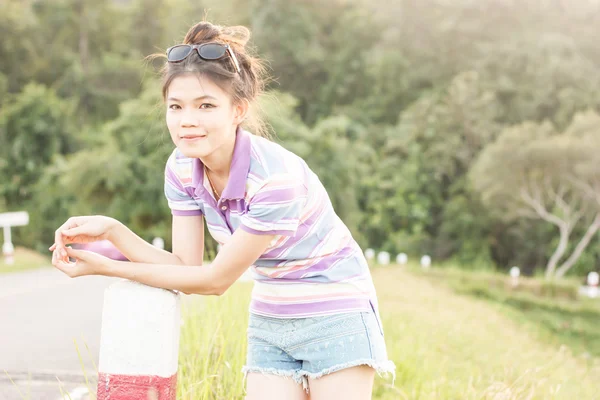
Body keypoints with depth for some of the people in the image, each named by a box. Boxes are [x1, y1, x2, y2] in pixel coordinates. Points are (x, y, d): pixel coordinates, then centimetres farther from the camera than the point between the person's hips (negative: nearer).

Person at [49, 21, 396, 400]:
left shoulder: (277, 176, -29)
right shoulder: (181, 168, -8)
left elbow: (216, 279, -22)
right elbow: (187, 269, -7)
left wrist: (107, 267, -20)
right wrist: (112, 230, -20)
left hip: (335, 315, -5)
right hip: (270, 322, 6)